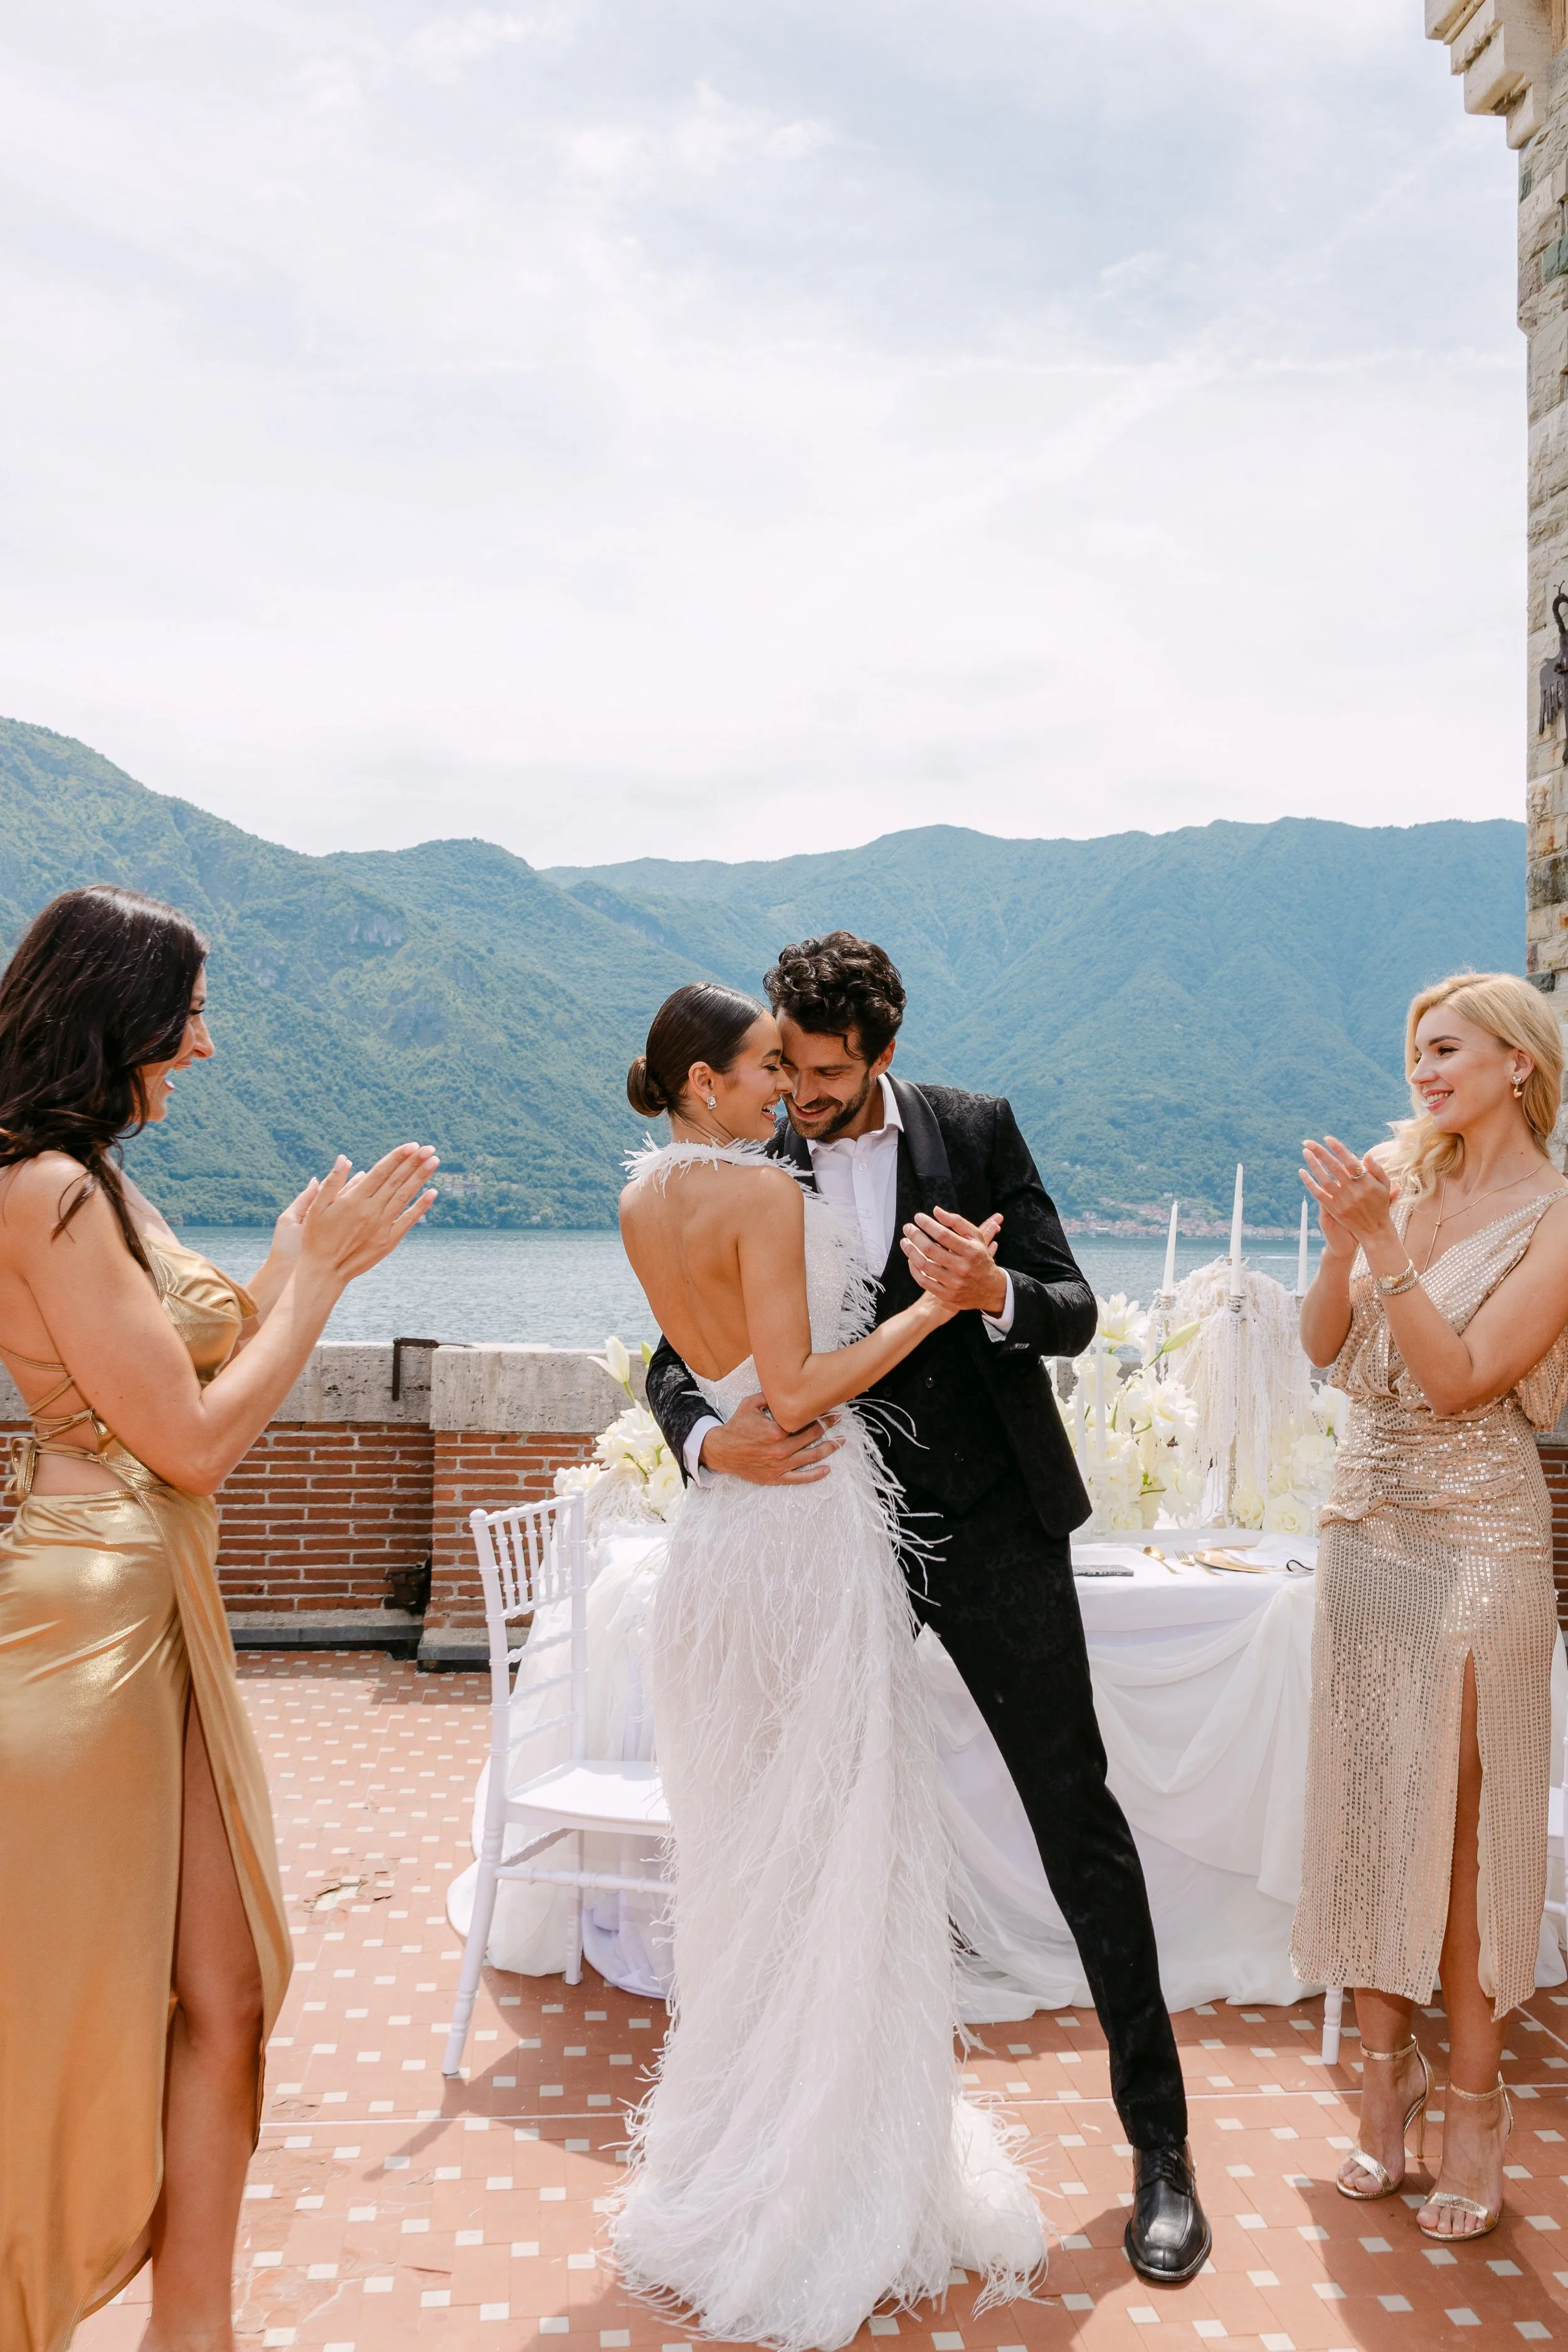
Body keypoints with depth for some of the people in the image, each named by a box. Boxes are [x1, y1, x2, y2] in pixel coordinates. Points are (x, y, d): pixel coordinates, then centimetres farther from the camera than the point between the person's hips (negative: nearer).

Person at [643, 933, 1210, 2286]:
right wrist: (708, 1438, -24)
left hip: (993, 1528, -1)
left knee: (1079, 1819, 4)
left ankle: (1161, 2144, 19)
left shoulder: (976, 1133, -5)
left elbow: (1075, 1312, -4)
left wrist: (993, 1295, -27)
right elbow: (676, 1356, -1)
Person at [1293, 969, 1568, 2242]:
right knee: (1366, 1801, 11)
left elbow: (1461, 1381, -16)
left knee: (1464, 1819, 3)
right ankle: (1386, 2066, 25)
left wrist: (1386, 1239, -20)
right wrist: (1344, 1238, -11)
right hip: (1368, 1524, 5)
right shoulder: (1406, 1176, 6)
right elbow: (1327, 1345, 4)